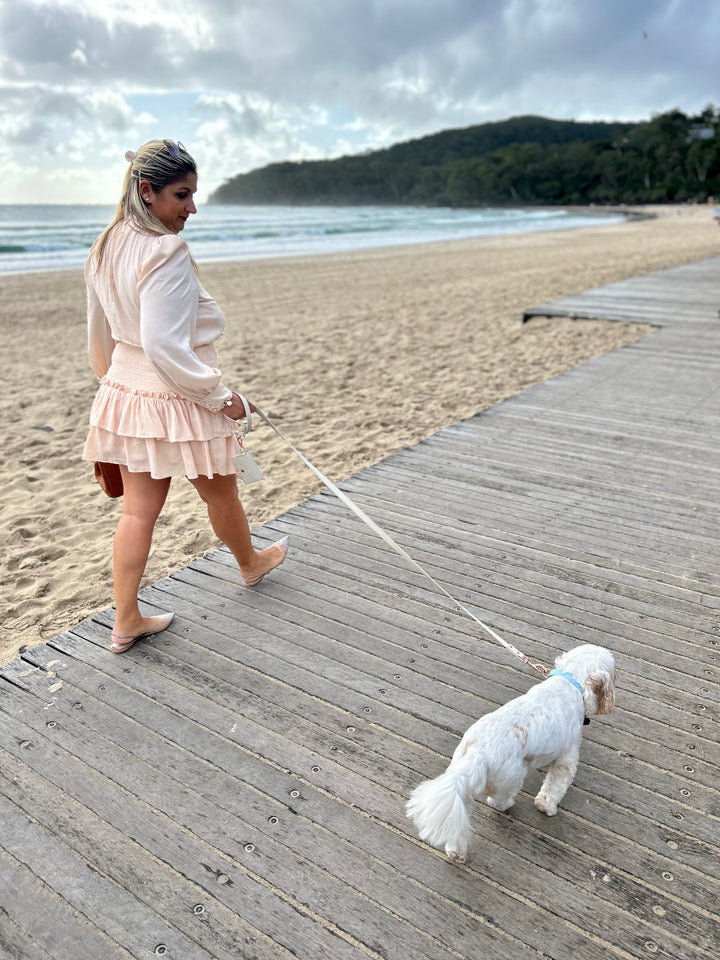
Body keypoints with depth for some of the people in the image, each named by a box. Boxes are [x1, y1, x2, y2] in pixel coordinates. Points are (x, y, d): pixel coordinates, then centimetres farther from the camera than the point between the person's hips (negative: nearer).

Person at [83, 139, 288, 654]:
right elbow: (164, 348, -27)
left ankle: (126, 621, 21)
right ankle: (251, 563, 44)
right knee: (221, 494, 17)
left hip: (126, 394, 8)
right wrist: (221, 395, -17)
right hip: (177, 400, -7)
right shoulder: (167, 253, -23)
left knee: (138, 509, 13)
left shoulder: (106, 248, 5)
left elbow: (100, 336, 14)